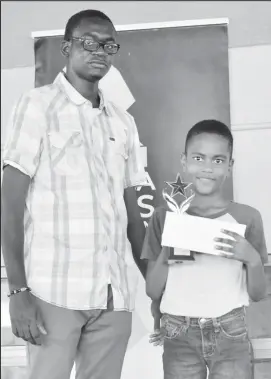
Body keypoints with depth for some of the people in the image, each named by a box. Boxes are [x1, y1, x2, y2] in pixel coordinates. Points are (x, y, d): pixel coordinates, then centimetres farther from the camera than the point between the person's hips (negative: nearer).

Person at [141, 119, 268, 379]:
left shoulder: (246, 218, -1)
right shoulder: (164, 217, 1)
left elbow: (258, 294, 3)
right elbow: (152, 291, 1)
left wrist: (253, 259, -16)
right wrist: (166, 252, -15)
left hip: (230, 333, 0)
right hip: (179, 336, 1)